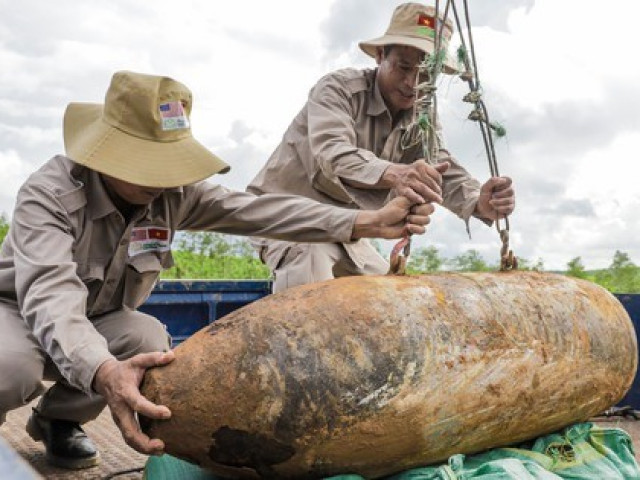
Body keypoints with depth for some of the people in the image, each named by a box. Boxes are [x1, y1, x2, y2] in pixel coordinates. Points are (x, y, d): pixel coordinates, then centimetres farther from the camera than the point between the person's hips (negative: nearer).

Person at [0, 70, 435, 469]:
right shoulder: (50, 194, -31)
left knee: (149, 340, -28)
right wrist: (103, 371, -67)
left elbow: (256, 211, -25)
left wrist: (367, 223, -34)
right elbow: (51, 295, -46)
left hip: (99, 320, 5)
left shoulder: (174, 190, -16)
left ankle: (58, 419, 2)